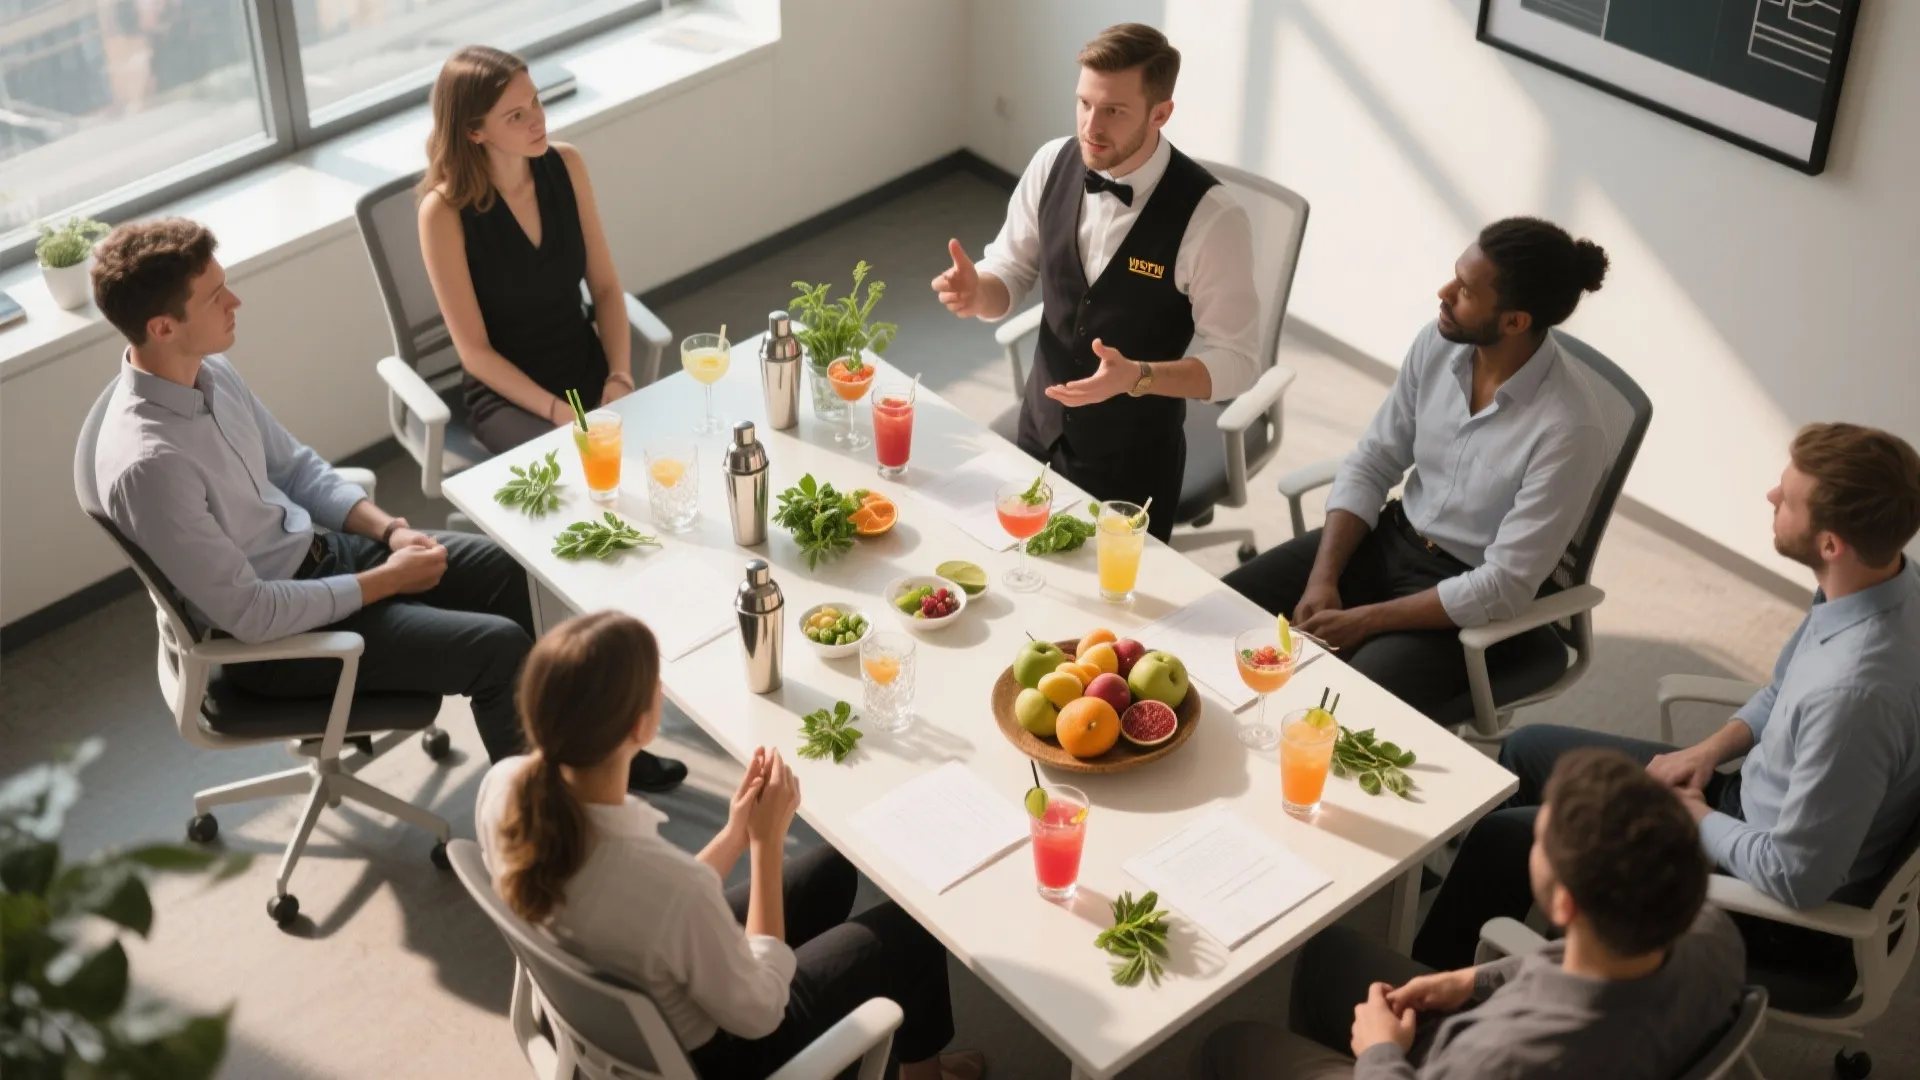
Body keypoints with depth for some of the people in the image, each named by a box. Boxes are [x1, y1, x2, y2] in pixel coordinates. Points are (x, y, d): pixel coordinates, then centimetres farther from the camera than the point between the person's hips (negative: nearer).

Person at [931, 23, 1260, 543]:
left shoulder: (1210, 216, -24)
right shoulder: (1052, 164, -9)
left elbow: (1236, 362, -17)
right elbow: (1009, 274, 4)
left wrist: (1135, 377, -33)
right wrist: (976, 291, -20)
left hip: (1133, 459, -4)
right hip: (1040, 429, 4)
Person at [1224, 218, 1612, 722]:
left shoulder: (1569, 431, -27)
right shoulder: (1439, 343, -9)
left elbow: (1504, 587, -25)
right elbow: (1370, 465, 0)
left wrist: (1363, 621, -22)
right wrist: (1323, 579, -12)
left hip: (1472, 603, -6)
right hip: (1393, 535, 6)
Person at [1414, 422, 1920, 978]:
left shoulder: (1856, 691, -40)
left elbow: (1795, 879, -30)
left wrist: (1691, 812, -15)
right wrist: (1710, 749, -2)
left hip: (1787, 906, -9)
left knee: (1502, 837, -1)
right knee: (1530, 748, 16)